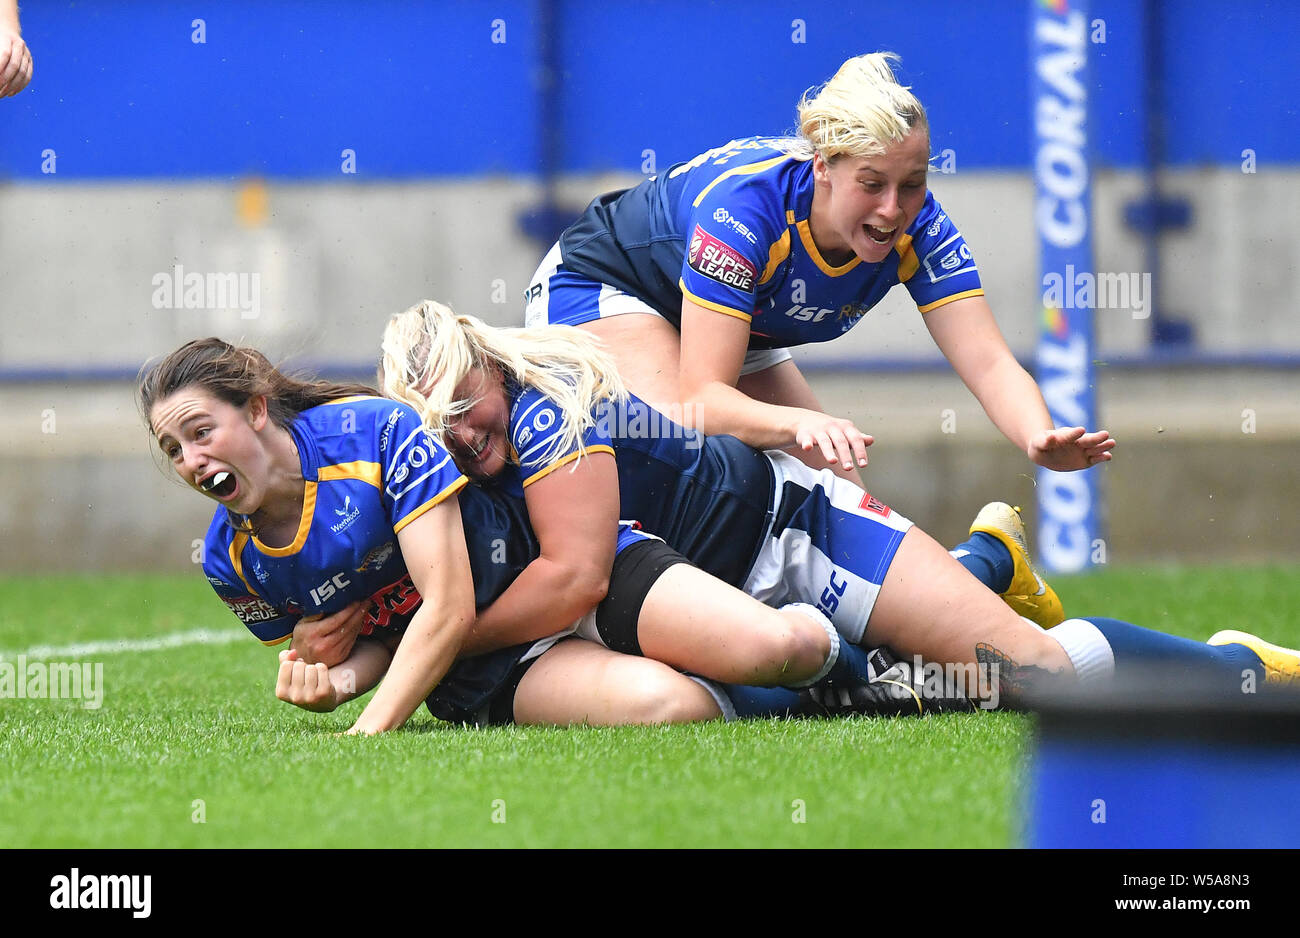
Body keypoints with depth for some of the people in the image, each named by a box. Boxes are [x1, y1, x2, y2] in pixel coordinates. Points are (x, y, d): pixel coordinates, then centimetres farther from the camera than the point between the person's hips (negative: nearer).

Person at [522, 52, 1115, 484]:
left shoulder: (914, 225, -23)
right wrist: (802, 423, -62)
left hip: (741, 335, 7)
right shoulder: (745, 203, -39)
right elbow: (703, 397, -42)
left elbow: (987, 361, -30)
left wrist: (1039, 438, -53)